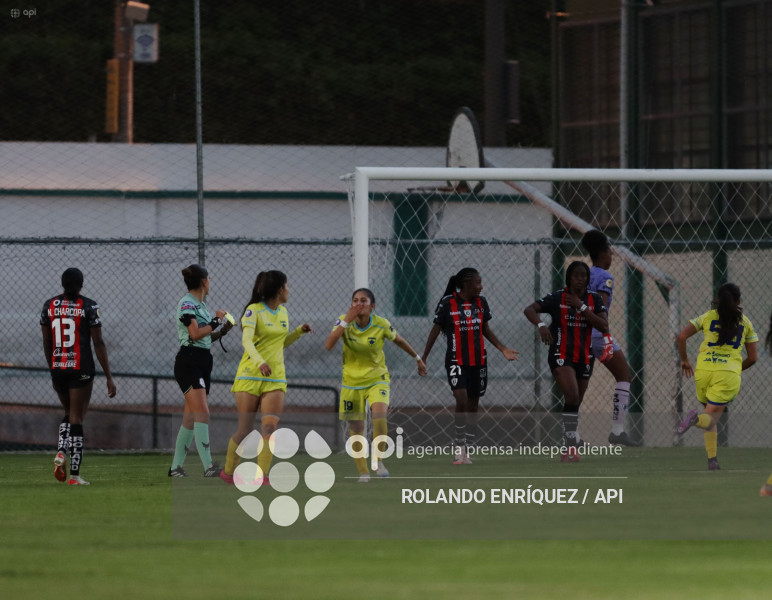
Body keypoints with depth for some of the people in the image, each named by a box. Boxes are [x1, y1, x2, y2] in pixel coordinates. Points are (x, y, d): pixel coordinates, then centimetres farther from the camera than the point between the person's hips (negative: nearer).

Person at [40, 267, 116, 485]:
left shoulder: (49, 305, 4)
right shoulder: (88, 306, -7)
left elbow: (46, 343, 10)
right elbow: (98, 343, -8)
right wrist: (109, 377, -4)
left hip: (58, 368, 4)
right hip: (81, 369, -4)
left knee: (69, 412, 23)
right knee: (77, 418, 0)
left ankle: (61, 451, -4)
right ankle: (74, 475, -1)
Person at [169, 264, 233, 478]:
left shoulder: (200, 305, 18)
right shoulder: (186, 304, -10)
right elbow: (195, 334, -19)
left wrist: (222, 330, 8)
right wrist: (216, 321, -9)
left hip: (203, 363, 9)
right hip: (188, 362, -9)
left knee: (191, 417, 8)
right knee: (202, 412, -18)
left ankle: (176, 466, 12)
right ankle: (208, 466, -25)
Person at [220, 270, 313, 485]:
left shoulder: (282, 312, 12)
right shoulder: (253, 310, -9)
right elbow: (246, 340, -24)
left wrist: (299, 331, 10)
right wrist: (259, 361, -41)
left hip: (275, 378, 5)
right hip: (250, 376, -5)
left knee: (269, 427, -13)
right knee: (245, 431, -2)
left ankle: (261, 477, -15)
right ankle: (228, 471, 18)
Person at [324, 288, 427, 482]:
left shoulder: (381, 325, -13)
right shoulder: (344, 322, -10)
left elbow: (399, 341, 6)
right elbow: (328, 345, -24)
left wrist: (418, 359, 19)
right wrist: (346, 321, -29)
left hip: (377, 379, -2)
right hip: (352, 381, 2)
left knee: (379, 412, -28)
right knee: (356, 428, 4)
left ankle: (378, 460, -11)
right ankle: (363, 471, 20)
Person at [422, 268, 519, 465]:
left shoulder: (480, 302, 5)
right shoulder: (447, 303, -9)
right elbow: (436, 329, 0)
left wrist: (503, 349, 10)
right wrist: (424, 357, 2)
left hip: (478, 361, 5)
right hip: (456, 361, -5)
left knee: (473, 405, 7)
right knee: (461, 400, -20)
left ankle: (467, 451, 15)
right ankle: (459, 445, -9)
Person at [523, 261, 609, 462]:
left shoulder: (594, 299, 2)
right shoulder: (557, 298, -7)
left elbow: (604, 327, -9)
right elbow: (529, 310, -14)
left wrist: (581, 306, -16)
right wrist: (541, 325, -34)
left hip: (584, 358, 4)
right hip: (561, 356, -4)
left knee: (576, 403, 10)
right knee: (572, 395, -25)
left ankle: (567, 450, 22)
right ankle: (571, 444, -24)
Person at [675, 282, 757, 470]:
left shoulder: (708, 317, 10)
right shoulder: (745, 323, 12)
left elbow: (682, 336, 1)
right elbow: (752, 358, 13)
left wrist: (684, 360, 15)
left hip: (703, 370, 2)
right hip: (729, 373, -2)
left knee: (711, 416, 17)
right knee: (711, 418, -2)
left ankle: (712, 459, 4)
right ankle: (696, 419, -39)